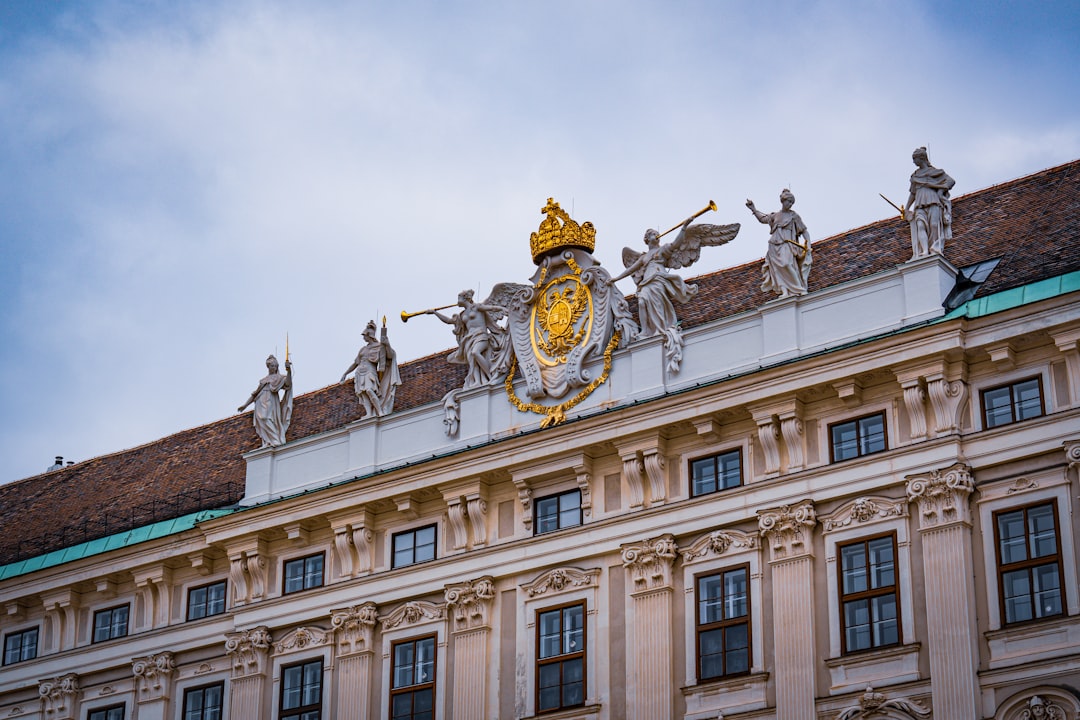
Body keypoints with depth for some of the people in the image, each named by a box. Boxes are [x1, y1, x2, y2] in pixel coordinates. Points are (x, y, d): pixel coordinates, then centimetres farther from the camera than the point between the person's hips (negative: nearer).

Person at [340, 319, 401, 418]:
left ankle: (380, 412, -31)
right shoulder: (363, 349, 23)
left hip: (370, 373, -5)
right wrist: (345, 374, 25)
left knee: (369, 390, -30)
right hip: (360, 374, 5)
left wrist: (387, 344, -23)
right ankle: (369, 414, -29)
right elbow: (355, 363, 28)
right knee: (364, 394, -15)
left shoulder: (379, 346, 5)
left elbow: (390, 356, -9)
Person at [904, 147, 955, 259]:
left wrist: (941, 190, -10)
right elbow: (912, 193, 28)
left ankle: (935, 250, -27)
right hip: (920, 203, 3)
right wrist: (906, 208, 17)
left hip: (933, 200, -3)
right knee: (920, 225, -22)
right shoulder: (915, 175, 26)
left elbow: (951, 181, 6)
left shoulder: (935, 171, 13)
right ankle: (924, 253, -37)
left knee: (934, 224, -24)